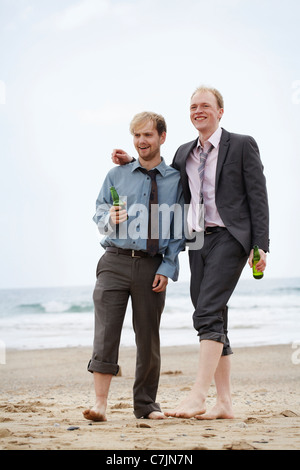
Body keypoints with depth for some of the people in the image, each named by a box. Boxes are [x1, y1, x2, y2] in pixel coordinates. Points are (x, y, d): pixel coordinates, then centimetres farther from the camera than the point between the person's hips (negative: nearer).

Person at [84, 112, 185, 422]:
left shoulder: (176, 180, 6)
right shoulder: (116, 175, 11)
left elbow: (179, 229, 3)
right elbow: (99, 215, 12)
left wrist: (167, 268, -6)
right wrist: (109, 218, -11)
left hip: (153, 266, 0)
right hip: (115, 262, 0)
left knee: (148, 336, 6)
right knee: (106, 330, -9)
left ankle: (145, 404, 19)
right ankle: (100, 403, -8)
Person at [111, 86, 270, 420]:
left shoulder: (242, 145, 1)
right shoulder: (184, 153, 17)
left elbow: (258, 197, -3)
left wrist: (260, 245, -11)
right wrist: (132, 164, 18)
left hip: (229, 238, -6)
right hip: (198, 241, 6)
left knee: (208, 312, -19)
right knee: (213, 320, 5)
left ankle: (198, 395, -23)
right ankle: (224, 403, 9)